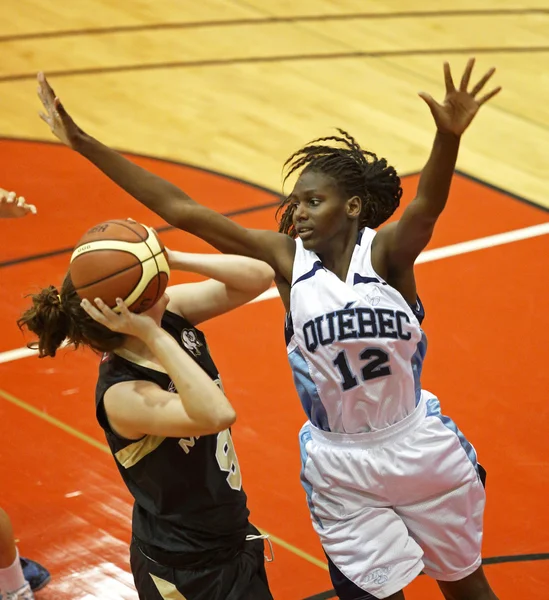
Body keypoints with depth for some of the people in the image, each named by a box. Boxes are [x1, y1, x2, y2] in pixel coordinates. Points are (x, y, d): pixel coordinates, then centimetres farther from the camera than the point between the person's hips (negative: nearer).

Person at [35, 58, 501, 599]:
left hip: (419, 448, -1)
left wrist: (448, 136, -59)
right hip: (339, 469, 1)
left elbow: (426, 208, -37)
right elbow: (180, 210, -13)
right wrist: (84, 144, -17)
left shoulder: (386, 252, -15)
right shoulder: (287, 258, -10)